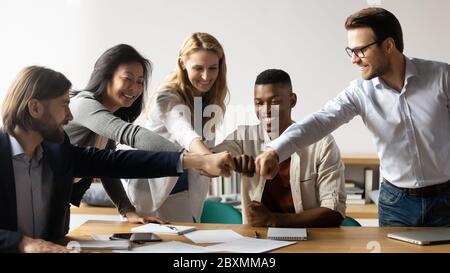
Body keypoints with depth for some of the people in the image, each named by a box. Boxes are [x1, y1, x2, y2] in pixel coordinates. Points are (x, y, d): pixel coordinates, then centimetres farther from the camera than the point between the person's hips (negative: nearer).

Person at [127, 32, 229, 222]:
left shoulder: (211, 100, -2)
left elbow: (206, 141, 5)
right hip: (149, 190, -5)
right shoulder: (166, 98, -23)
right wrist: (208, 157, -60)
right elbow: (183, 132, -43)